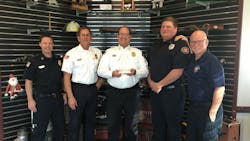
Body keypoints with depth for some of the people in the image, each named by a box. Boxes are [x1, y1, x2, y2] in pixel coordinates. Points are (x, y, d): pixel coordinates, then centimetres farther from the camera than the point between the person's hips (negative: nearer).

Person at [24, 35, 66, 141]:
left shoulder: (59, 61, 7)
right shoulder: (34, 61, -5)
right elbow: (28, 82, -6)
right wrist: (30, 100, -12)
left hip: (58, 98, 4)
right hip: (42, 99, -4)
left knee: (60, 126, 16)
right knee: (39, 129, 4)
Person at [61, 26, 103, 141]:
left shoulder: (97, 52, 5)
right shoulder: (71, 54, -8)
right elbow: (66, 76, -11)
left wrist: (99, 82, 4)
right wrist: (70, 97, -16)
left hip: (93, 89, 5)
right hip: (78, 89, -4)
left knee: (90, 121, 17)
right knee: (75, 123, 3)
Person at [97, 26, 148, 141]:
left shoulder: (137, 52, 11)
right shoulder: (109, 52, 9)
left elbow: (145, 71, 4)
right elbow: (100, 70, 2)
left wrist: (136, 72, -17)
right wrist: (112, 73, -18)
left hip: (132, 92, 0)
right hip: (114, 92, 0)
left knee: (131, 125, 10)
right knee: (113, 124, 9)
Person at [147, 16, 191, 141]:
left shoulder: (181, 45, -9)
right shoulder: (156, 47, 14)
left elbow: (178, 71, -19)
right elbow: (149, 67, 16)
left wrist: (160, 84, -14)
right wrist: (150, 82, -2)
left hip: (172, 92, -7)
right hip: (155, 91, 7)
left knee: (173, 126, 8)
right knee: (157, 125, 18)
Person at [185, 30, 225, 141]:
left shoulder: (212, 62, -17)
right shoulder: (191, 60, 7)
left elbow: (220, 88, -21)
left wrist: (213, 112, -21)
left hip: (207, 108, -8)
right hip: (193, 107, 8)